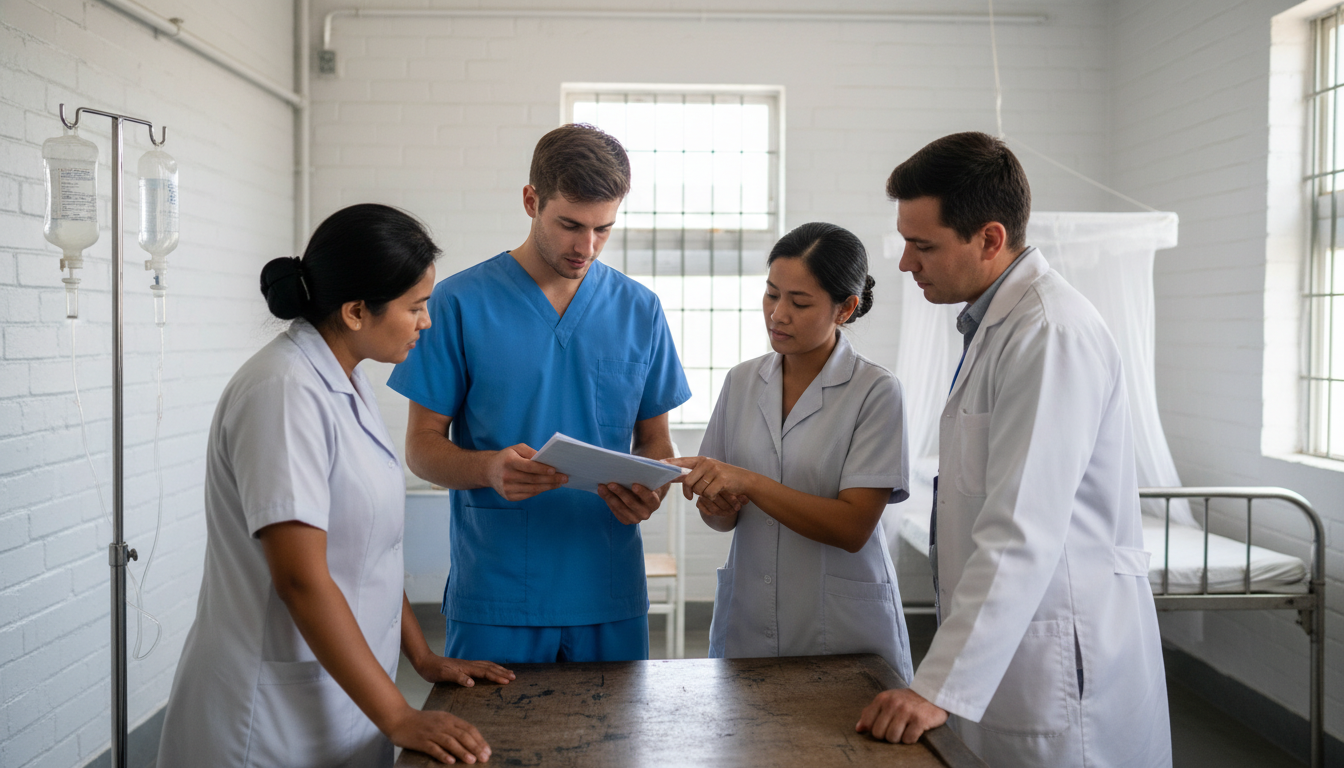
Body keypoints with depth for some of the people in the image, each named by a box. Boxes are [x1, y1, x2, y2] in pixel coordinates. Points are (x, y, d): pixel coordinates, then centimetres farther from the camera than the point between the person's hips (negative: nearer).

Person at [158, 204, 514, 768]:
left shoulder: (345, 382, 7)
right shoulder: (283, 393, -22)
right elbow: (302, 578, -25)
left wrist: (424, 657, 11)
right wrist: (398, 717, -23)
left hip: (343, 696, 8)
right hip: (277, 717, -8)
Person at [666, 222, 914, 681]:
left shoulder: (875, 392, -10)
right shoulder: (742, 381, 4)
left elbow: (853, 527, -17)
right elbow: (724, 519, 9)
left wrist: (748, 482, -24)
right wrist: (718, 506, -14)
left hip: (842, 631, -4)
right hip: (746, 625, 4)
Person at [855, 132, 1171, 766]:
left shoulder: (1052, 334, -20)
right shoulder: (993, 323, 12)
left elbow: (1023, 534, -26)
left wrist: (939, 687, -27)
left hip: (1057, 665, -9)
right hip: (1000, 653, 9)